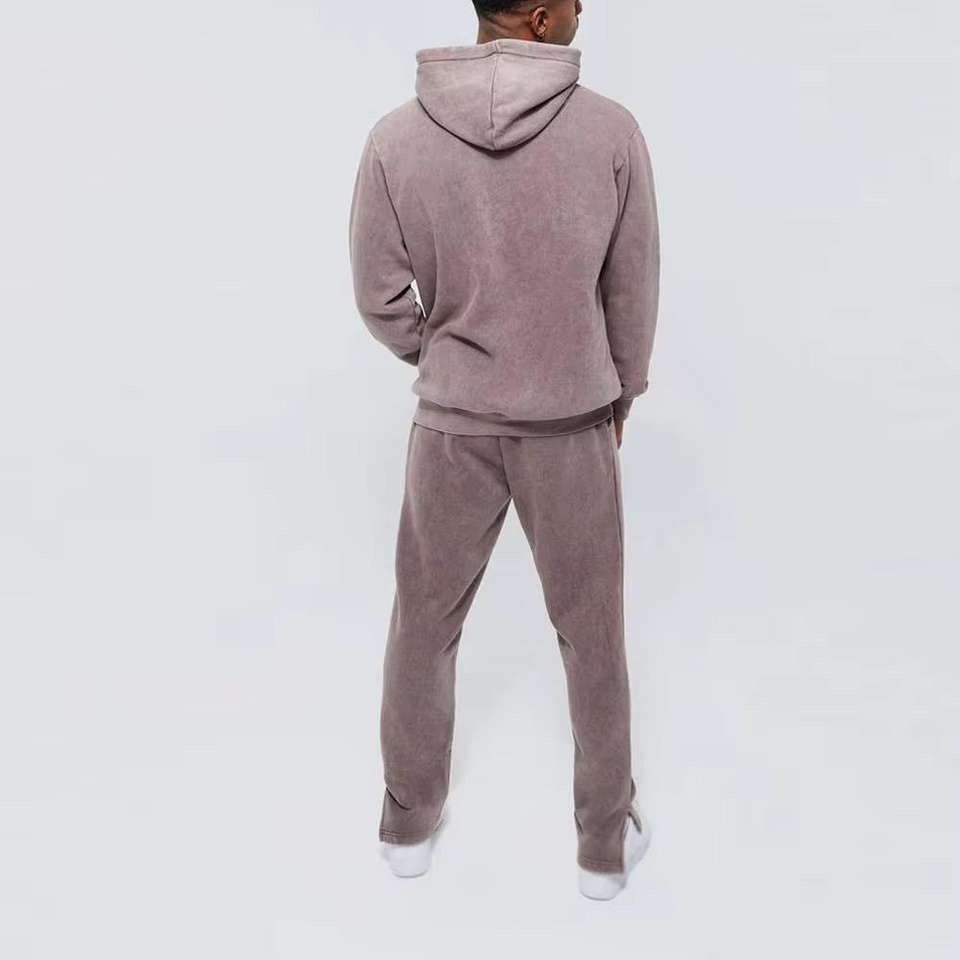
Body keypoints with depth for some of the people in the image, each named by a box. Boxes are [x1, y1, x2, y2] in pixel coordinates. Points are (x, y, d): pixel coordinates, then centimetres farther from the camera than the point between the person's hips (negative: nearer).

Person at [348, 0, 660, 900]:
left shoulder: (395, 139, -13)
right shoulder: (613, 132, -14)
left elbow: (382, 300, -6)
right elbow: (633, 293, -4)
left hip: (454, 426, 1)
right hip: (571, 428, 0)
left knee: (424, 623, 21)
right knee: (592, 633, 17)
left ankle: (411, 819, 36)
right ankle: (605, 839, 31)